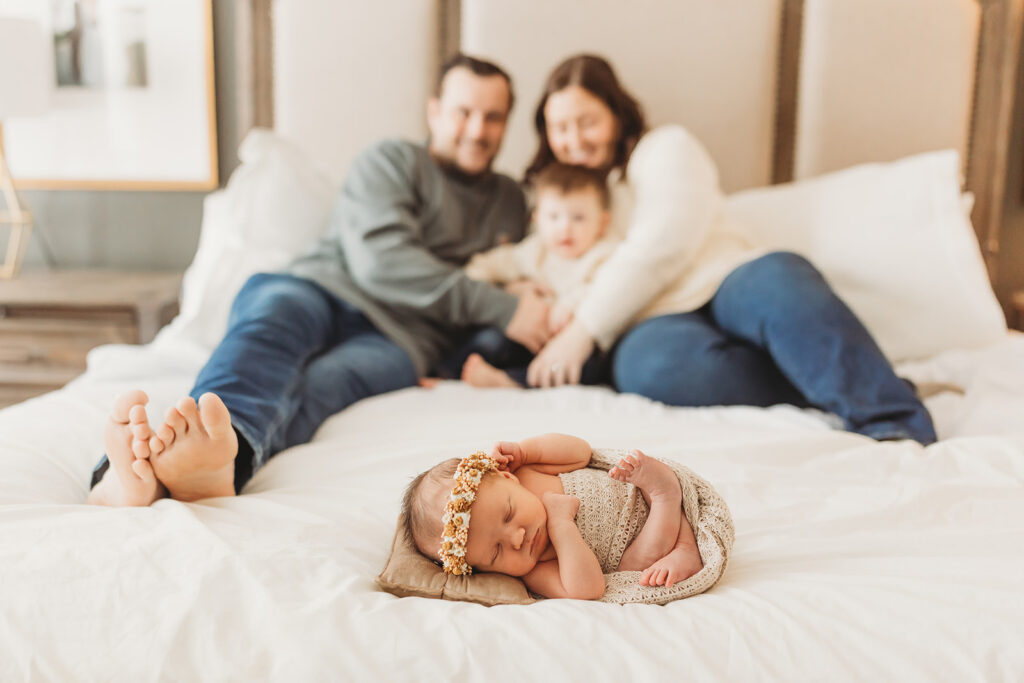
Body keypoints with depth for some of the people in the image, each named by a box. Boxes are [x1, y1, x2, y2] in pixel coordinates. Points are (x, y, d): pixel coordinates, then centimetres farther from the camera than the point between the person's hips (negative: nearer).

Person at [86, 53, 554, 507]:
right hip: (322, 289, 0)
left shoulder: (510, 201, 29)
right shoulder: (392, 162, 13)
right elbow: (380, 260, -4)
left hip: (398, 338, 0)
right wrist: (502, 308, -7)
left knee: (319, 385, -34)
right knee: (273, 315, -37)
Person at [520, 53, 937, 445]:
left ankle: (898, 427, -41)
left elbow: (660, 247, -4)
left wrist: (582, 331, -11)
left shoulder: (664, 149, 13)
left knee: (778, 276, -37)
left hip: (723, 287, 0)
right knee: (649, 364, -37)